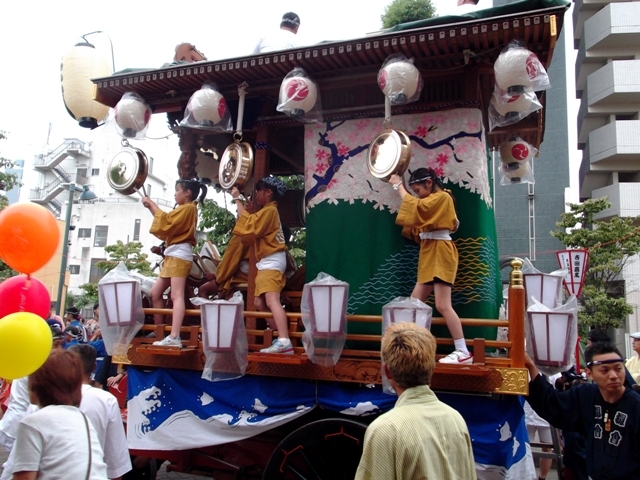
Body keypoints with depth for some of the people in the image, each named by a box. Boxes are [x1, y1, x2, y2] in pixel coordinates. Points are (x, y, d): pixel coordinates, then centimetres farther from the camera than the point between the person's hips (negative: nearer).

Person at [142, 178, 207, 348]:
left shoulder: (187, 208, -6)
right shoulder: (185, 209, 25)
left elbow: (166, 221, -13)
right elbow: (167, 222, 23)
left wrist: (152, 204, -2)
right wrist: (151, 207, 17)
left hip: (179, 255, -11)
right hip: (173, 255, 11)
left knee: (176, 295, -20)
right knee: (155, 293, 11)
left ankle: (174, 337, -29)